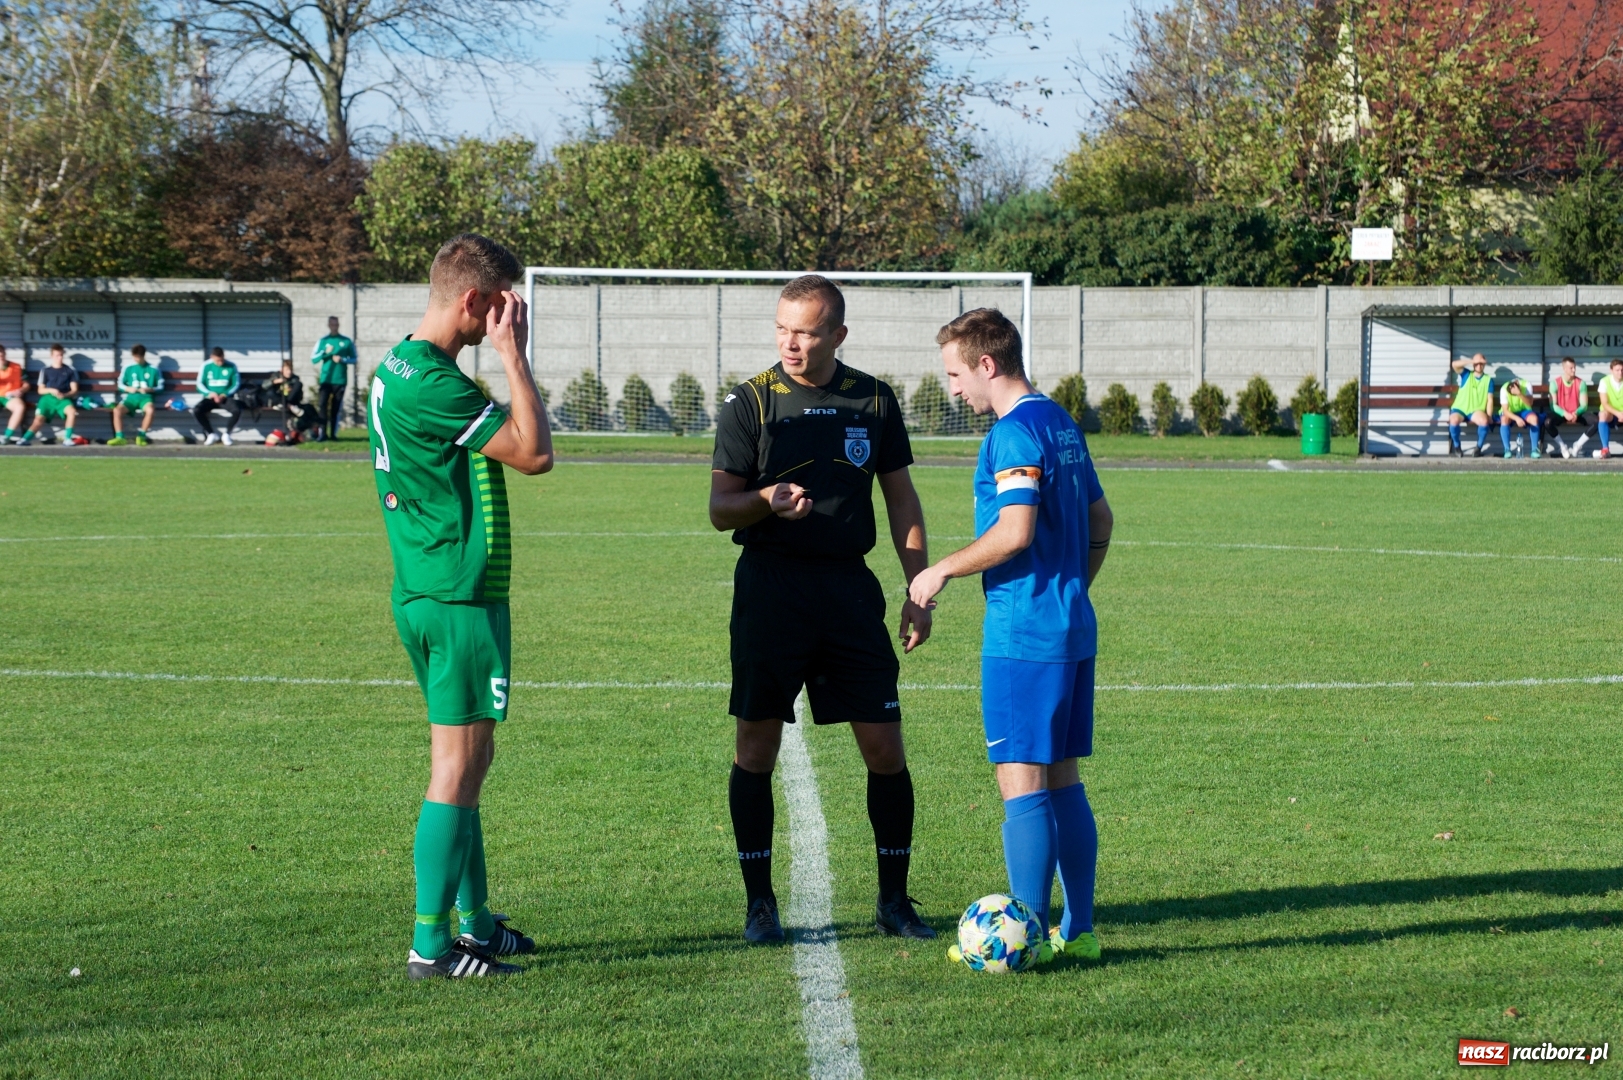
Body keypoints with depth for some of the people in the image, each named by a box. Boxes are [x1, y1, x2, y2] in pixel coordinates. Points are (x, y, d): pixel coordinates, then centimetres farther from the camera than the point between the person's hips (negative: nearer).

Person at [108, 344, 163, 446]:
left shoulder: (153, 370, 6)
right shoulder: (128, 368, 11)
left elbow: (160, 386, 9)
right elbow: (120, 384, 15)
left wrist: (149, 389, -11)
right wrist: (128, 389, -7)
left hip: (145, 397, -2)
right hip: (131, 397, 2)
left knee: (151, 410, -38)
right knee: (117, 410, -29)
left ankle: (141, 436, -22)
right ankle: (119, 437, -26)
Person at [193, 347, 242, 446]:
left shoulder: (231, 366, -1)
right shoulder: (206, 366, 1)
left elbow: (236, 384, 2)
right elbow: (200, 384, 2)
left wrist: (225, 394, -14)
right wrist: (209, 393, -17)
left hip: (226, 398, -1)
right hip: (210, 398, 1)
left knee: (237, 410, -33)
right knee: (197, 411, -29)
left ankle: (226, 434, -7)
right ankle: (211, 434, -8)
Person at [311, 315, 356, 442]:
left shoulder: (346, 341, 6)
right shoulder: (322, 341, 7)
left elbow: (353, 359, 9)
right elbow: (313, 359, 3)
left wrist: (342, 360, -9)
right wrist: (325, 352, -13)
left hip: (340, 379, 0)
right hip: (325, 379, 0)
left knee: (336, 408, 2)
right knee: (322, 405, -12)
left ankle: (333, 433, 6)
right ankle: (322, 433, -12)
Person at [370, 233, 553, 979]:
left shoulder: (397, 368, 12)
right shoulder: (431, 382, -20)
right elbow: (533, 452, -20)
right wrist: (513, 355, -16)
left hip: (426, 593, 11)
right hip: (458, 600, -11)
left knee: (465, 761, 18)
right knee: (459, 764, -6)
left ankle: (475, 921, 27)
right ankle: (431, 945, -4)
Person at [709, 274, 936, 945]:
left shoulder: (873, 402, 7)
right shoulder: (750, 403, 0)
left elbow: (901, 499, 13)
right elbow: (720, 508, -2)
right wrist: (765, 501, -24)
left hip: (851, 586, 2)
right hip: (770, 587, -2)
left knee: (885, 748, 0)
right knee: (756, 747, -1)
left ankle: (894, 901, 13)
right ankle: (759, 903, 10)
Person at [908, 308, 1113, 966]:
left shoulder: (1014, 432, -14)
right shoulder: (1062, 424, 15)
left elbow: (1015, 531, -23)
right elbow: (1100, 521, 21)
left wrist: (944, 569, -11)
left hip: (1021, 634, -9)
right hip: (1074, 629, 9)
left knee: (1021, 781, -6)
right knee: (1062, 778, 13)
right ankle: (1078, 930, 15)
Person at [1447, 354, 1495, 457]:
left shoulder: (1488, 380, 9)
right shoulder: (1466, 375, 10)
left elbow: (1490, 400, 1)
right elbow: (1454, 364, -8)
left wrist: (1489, 416, -12)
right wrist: (1472, 362, -14)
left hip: (1476, 410, 0)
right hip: (1460, 408, 0)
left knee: (1484, 420, -35)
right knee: (1454, 420, -34)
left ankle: (1478, 448, -14)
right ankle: (1457, 447, -11)